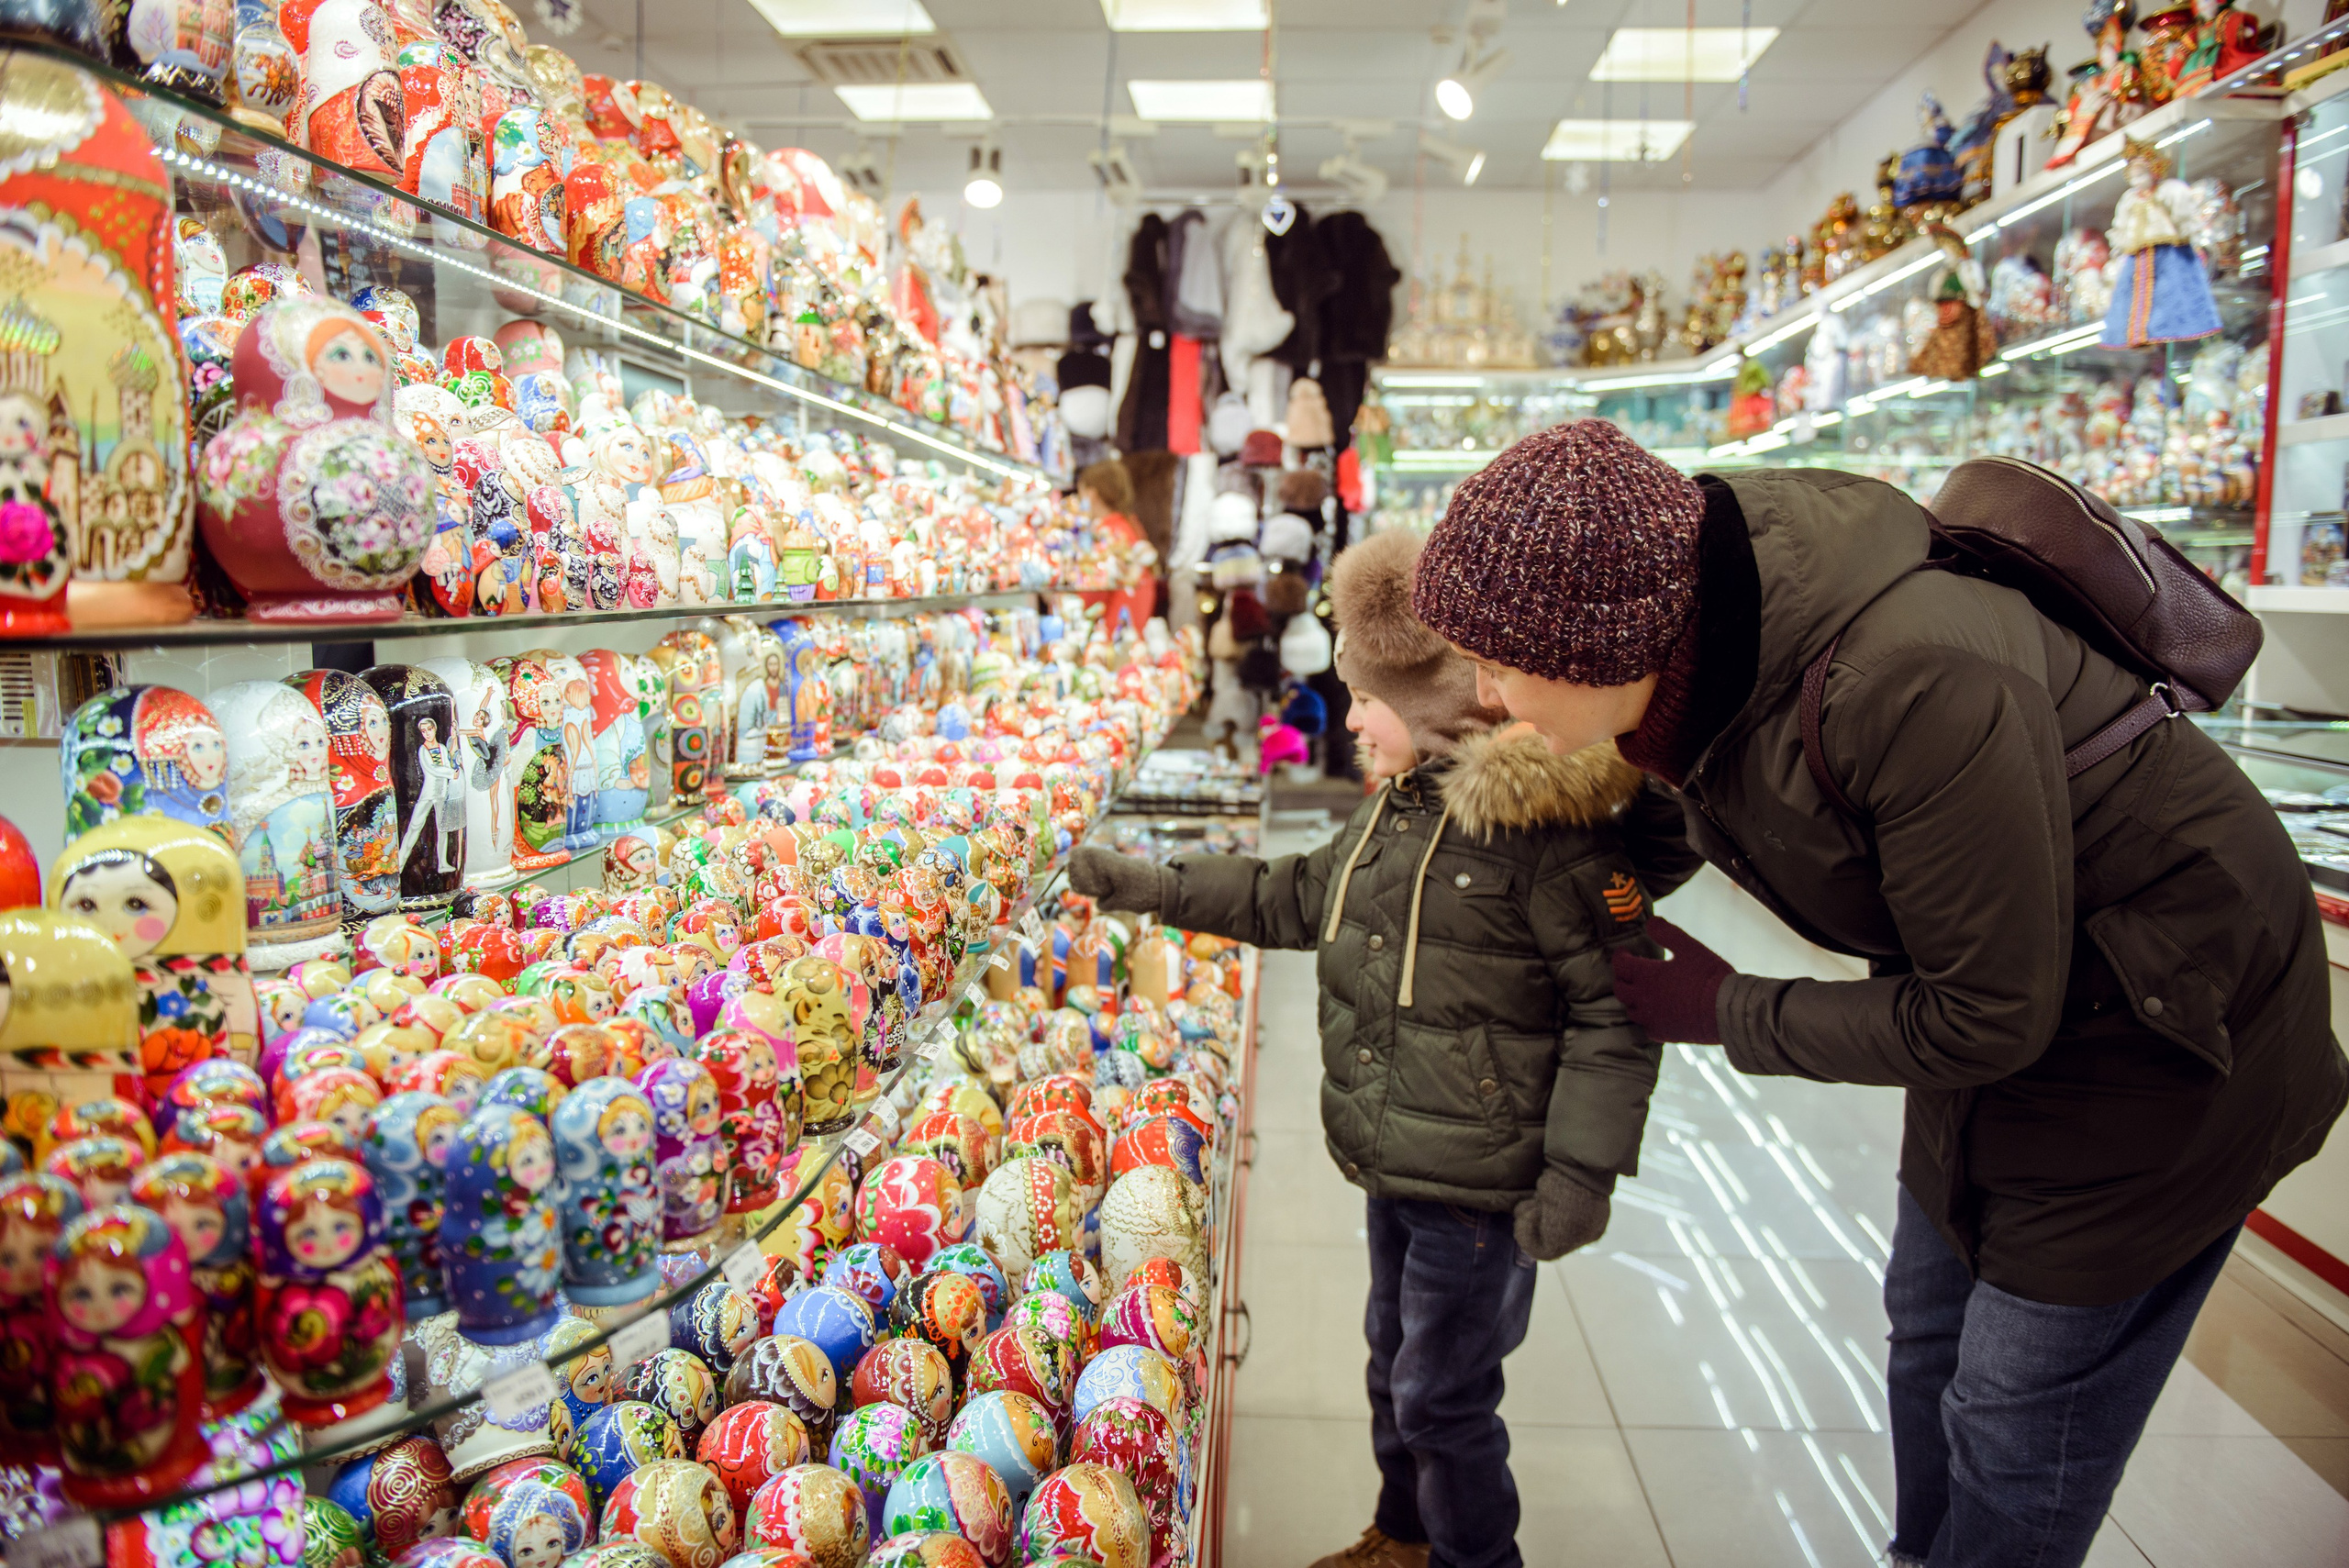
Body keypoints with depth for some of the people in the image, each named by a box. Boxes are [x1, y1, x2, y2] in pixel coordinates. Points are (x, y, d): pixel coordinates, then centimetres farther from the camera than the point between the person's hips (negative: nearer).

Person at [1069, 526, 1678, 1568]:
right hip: (1393, 1163, 9)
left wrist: (1582, 1174, -20)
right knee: (1395, 1363, 25)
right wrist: (1152, 888, 17)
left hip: (1480, 1183, -8)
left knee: (1442, 1394, 8)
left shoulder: (1550, 825, -22)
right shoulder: (1399, 805, 5)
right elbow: (1298, 899, 19)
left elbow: (1613, 1006, -19)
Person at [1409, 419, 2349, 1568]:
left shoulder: (1910, 688, -39)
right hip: (1990, 978, 8)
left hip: (2156, 1028, -8)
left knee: (2015, 1424, 6)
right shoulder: (1699, 621, -15)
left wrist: (1729, 1016, -17)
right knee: (1928, 1326, 23)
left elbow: (1990, 1018, -27)